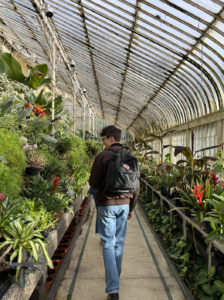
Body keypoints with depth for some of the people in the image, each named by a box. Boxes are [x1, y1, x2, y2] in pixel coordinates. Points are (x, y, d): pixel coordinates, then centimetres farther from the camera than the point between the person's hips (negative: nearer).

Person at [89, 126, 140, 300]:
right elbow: (136, 186, 7)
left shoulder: (102, 157, -10)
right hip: (124, 204, 5)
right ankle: (116, 277, 35)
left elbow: (94, 184, -8)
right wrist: (132, 207, 16)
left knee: (108, 244, 2)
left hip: (107, 204, -4)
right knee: (119, 243, 17)